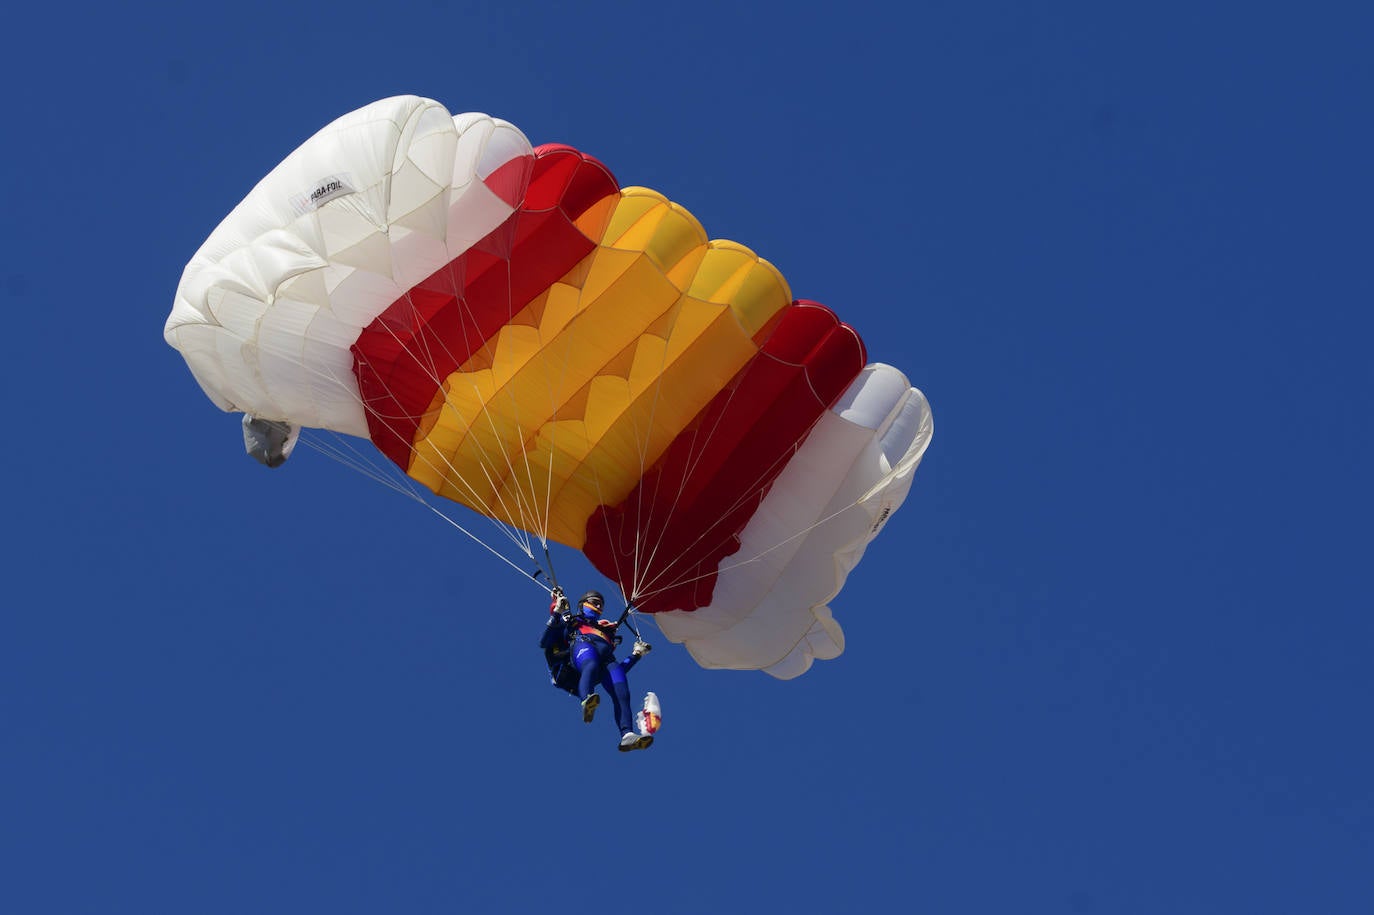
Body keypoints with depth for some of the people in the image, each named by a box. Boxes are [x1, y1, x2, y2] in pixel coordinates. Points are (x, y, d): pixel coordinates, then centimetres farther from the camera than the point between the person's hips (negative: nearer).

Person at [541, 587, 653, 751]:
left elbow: (619, 669, 35)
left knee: (621, 693, -28)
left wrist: (636, 654, 22)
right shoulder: (569, 621, 36)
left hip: (606, 658, 3)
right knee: (591, 665, -43)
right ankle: (587, 701, -71)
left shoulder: (606, 629, 44)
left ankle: (627, 735, -49)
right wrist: (557, 613, 10)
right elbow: (543, 642, 17)